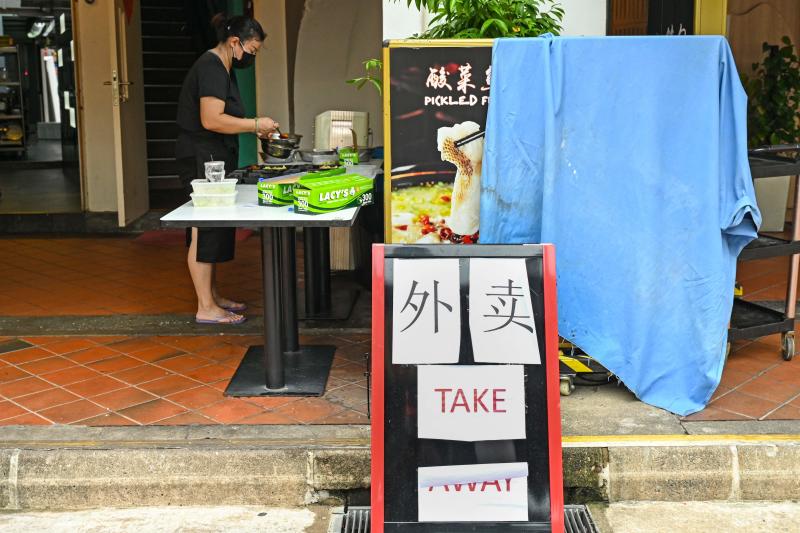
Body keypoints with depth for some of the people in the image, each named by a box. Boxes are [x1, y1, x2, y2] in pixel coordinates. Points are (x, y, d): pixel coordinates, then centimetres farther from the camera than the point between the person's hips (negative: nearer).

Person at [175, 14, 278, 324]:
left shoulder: (221, 68, 17)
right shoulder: (211, 68, -17)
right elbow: (211, 120, -26)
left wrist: (255, 128, 9)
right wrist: (255, 124, -18)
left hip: (214, 159, 11)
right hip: (201, 159, -11)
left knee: (211, 229, 15)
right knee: (204, 231, -7)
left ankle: (212, 296, 25)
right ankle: (206, 309, -2)